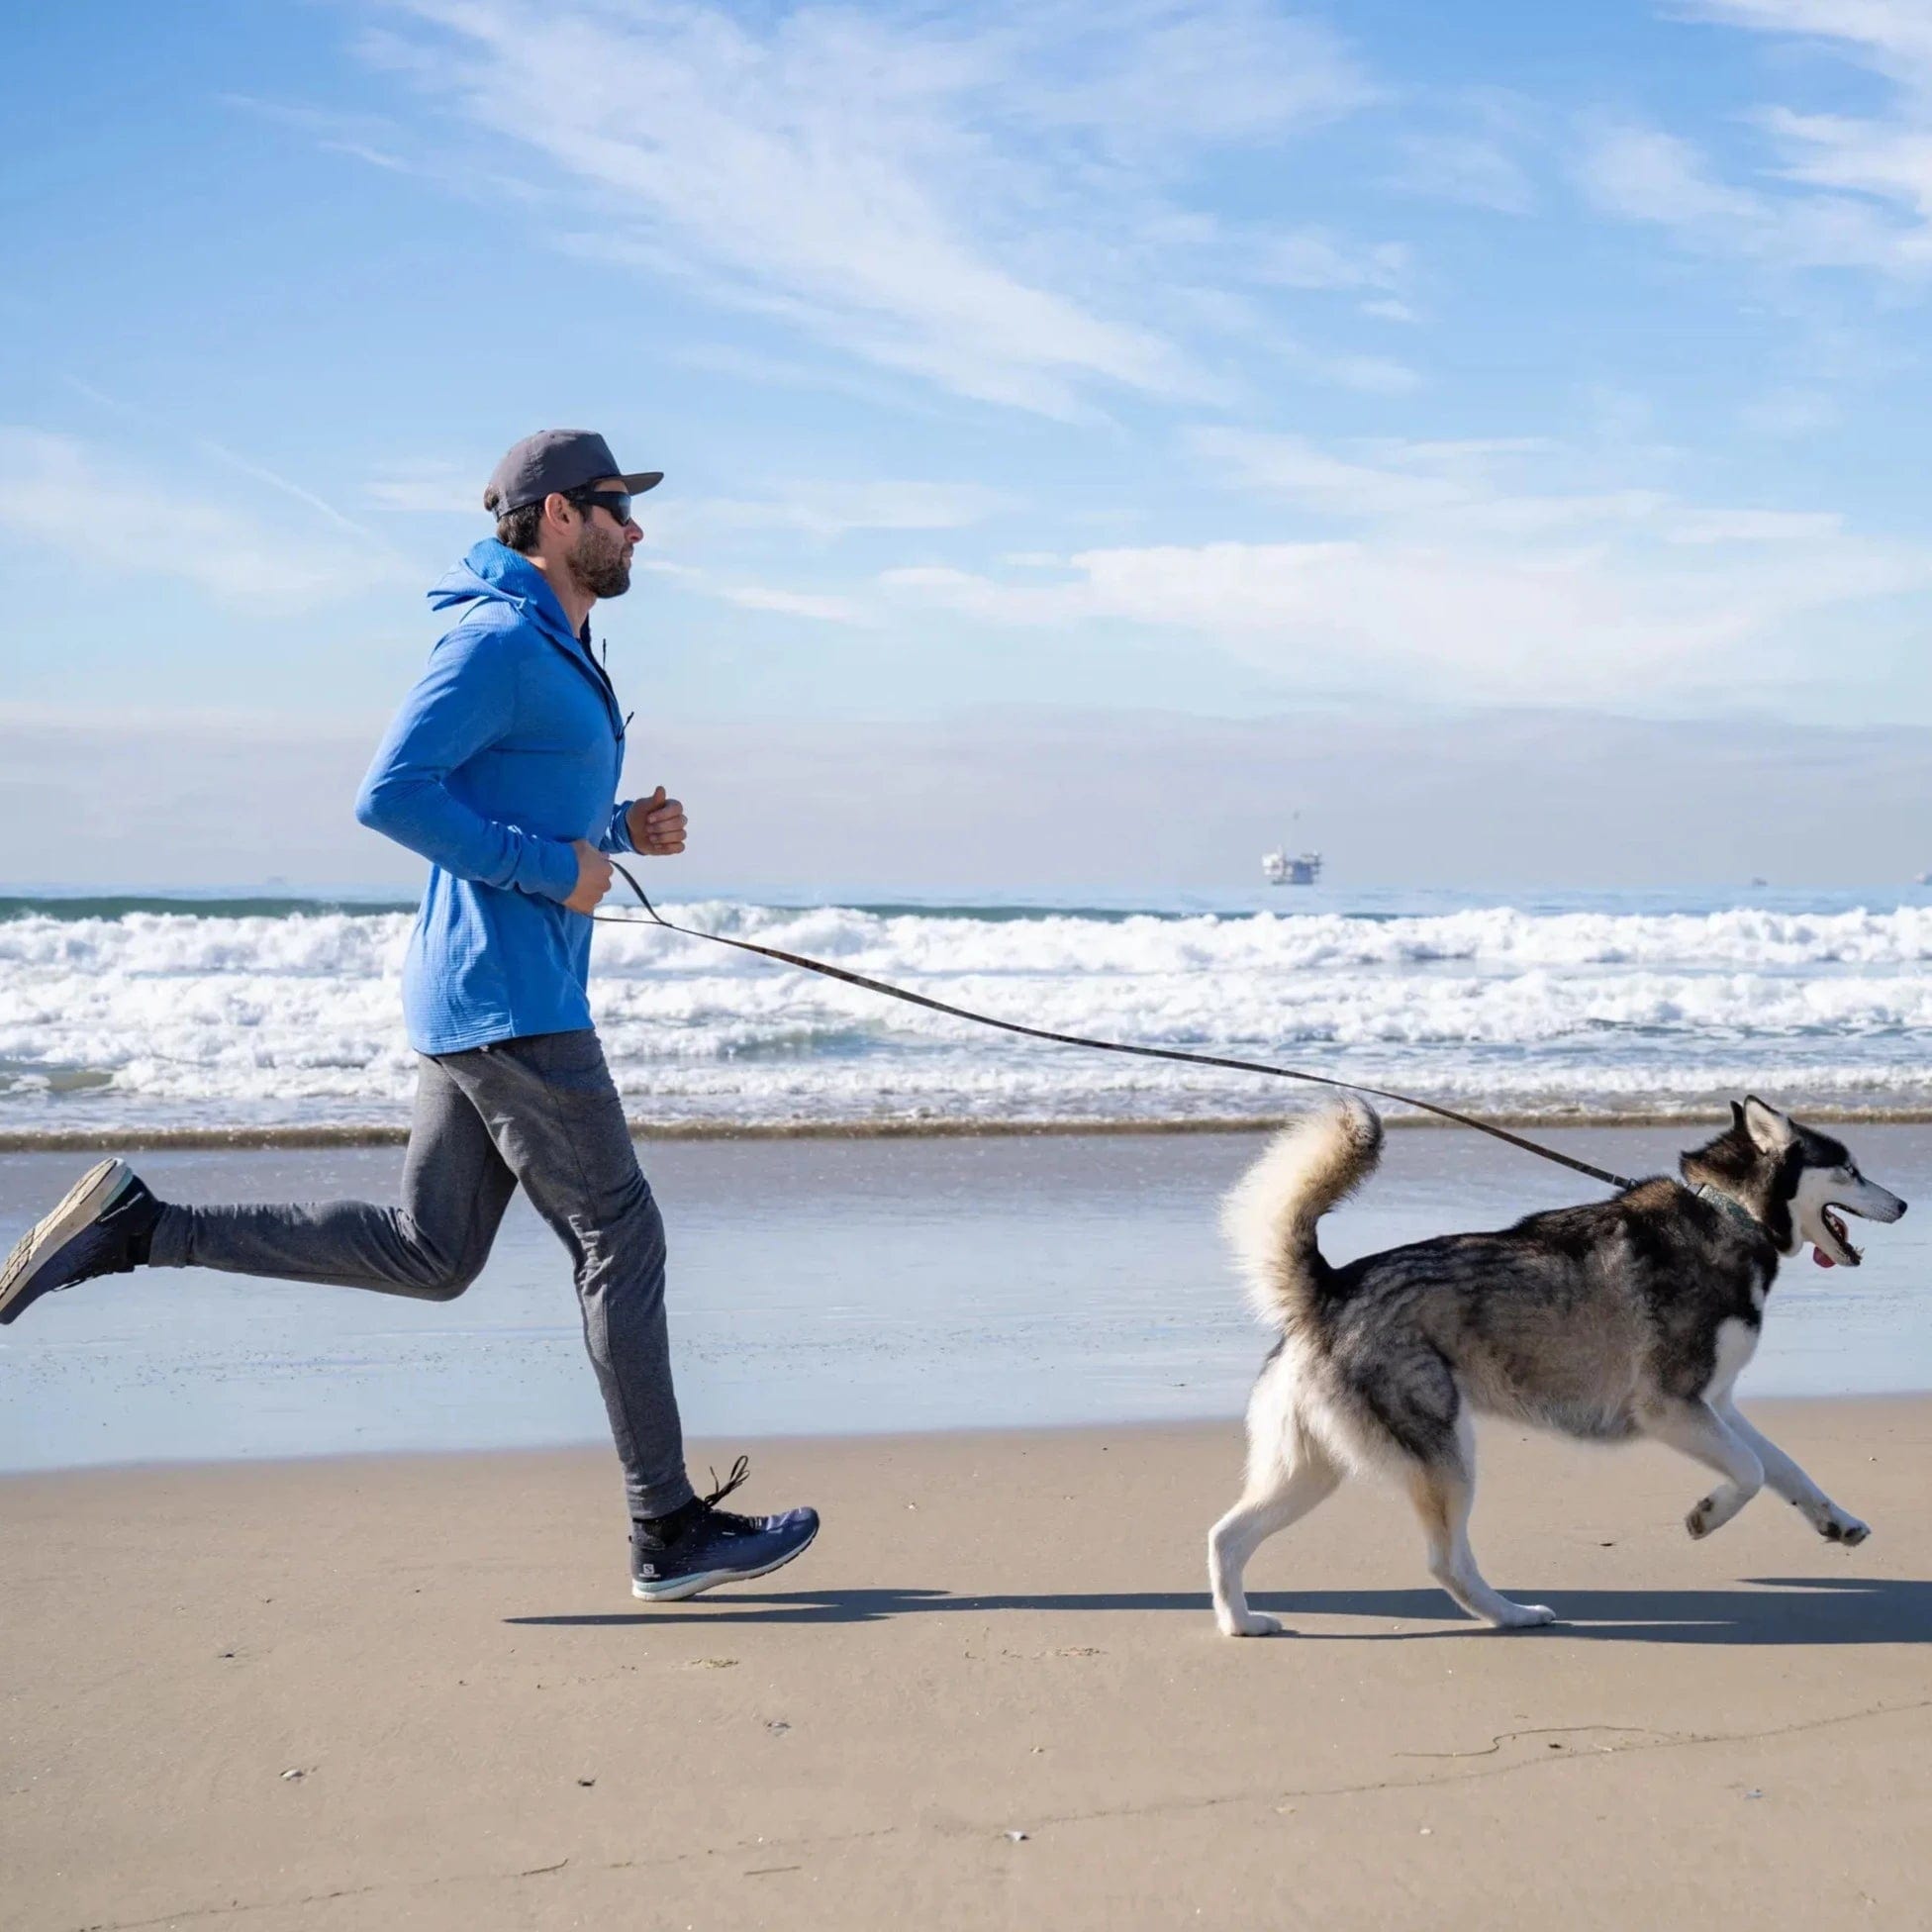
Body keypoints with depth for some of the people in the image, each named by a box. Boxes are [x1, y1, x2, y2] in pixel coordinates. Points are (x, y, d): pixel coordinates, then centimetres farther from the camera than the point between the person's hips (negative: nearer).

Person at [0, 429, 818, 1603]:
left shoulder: (548, 654, 18)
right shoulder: (498, 642, -13)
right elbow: (390, 797, -21)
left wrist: (627, 830, 11)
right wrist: (553, 869, -18)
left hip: (481, 1003, 10)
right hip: (509, 999, -10)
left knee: (424, 1254, 12)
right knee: (621, 1240, -4)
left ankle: (139, 1227, 11)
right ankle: (672, 1530, 3)